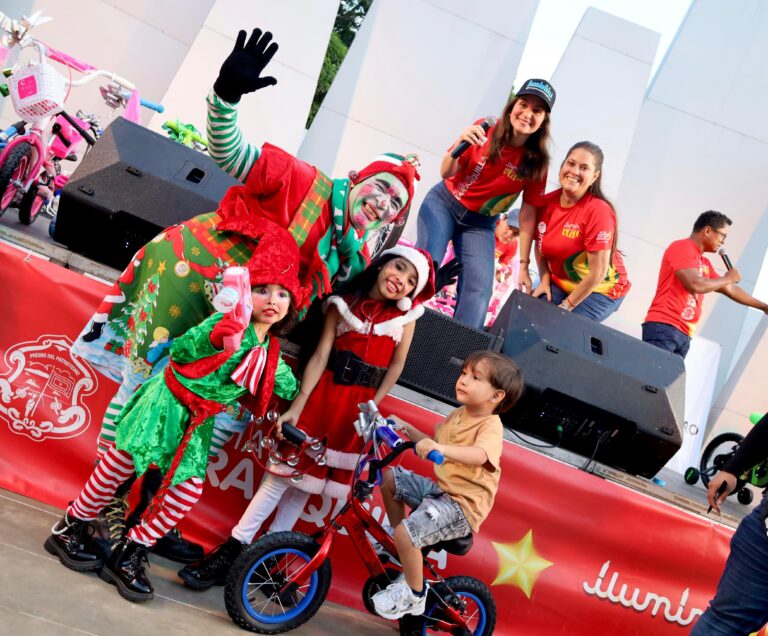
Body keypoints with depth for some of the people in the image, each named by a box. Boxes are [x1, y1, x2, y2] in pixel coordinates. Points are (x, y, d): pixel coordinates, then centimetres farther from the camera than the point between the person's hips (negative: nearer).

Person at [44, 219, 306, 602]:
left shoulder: (270, 353, 3)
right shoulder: (230, 323, -18)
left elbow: (289, 389, 17)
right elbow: (179, 349, -32)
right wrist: (212, 340, -51)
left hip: (199, 422, 6)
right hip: (168, 402, -6)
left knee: (188, 491, -3)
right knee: (119, 466, 1)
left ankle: (127, 556, 11)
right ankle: (69, 530, 24)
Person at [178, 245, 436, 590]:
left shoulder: (405, 315, 2)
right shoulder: (343, 303, -2)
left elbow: (396, 365, 6)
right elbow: (320, 356, -6)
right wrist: (296, 407, -12)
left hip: (358, 409, 1)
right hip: (324, 396, -1)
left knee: (304, 480, 8)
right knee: (284, 472, -3)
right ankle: (231, 551, 4)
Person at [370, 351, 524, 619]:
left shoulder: (491, 426, -19)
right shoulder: (458, 415, 8)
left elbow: (479, 455, -41)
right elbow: (432, 443, 22)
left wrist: (442, 448, -55)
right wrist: (406, 428, 11)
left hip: (463, 505, -9)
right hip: (440, 488, 9)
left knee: (406, 533, -24)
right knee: (390, 478, 13)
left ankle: (414, 594, 0)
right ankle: (401, 548, 25)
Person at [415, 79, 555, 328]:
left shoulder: (537, 162, -10)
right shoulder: (485, 130, -13)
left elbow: (528, 212, -5)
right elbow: (446, 173, -12)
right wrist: (459, 144, -33)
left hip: (480, 224, 1)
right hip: (444, 203, -1)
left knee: (480, 287, -16)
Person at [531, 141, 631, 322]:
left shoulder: (599, 211, -25)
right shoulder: (547, 202, -8)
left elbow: (598, 273, -23)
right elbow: (540, 246, 8)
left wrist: (565, 307, -16)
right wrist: (545, 280, -6)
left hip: (600, 290, -5)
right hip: (559, 283, 5)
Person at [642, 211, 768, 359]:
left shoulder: (705, 264, 21)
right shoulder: (681, 247, -3)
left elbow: (730, 289, 32)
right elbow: (695, 285, -16)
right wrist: (727, 279, 1)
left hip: (684, 334, 8)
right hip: (663, 327, -8)